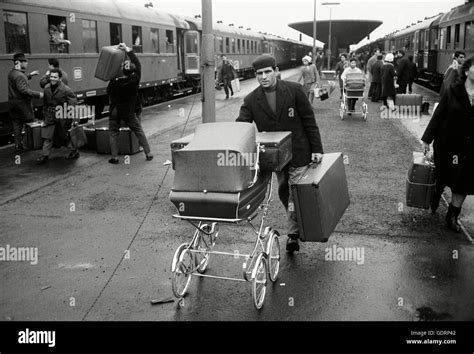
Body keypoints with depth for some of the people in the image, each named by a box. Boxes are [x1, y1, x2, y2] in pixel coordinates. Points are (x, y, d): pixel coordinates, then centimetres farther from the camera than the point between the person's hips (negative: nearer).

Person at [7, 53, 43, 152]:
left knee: (16, 124, 12)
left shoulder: (12, 72, 9)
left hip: (13, 103, 9)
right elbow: (24, 90, -28)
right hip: (22, 104, -9)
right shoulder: (19, 76, -21)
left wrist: (30, 75, 24)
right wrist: (38, 94, -24)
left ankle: (17, 145, 17)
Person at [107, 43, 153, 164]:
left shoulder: (115, 81, -19)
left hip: (115, 111, -1)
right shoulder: (135, 79, -16)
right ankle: (148, 153, 9)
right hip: (129, 111, 1)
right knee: (139, 131, 10)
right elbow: (138, 64, -3)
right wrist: (128, 50, 1)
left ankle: (114, 157, 7)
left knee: (113, 132, 10)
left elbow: (109, 91, 0)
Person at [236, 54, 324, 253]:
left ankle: (293, 234, 7)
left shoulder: (294, 90, -7)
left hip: (298, 153, -3)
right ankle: (295, 228, 34)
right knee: (283, 193, 14)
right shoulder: (251, 100, -3)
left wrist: (316, 149, -7)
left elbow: (309, 121, -4)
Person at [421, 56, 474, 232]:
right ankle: (435, 198, 46)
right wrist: (427, 139, -5)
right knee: (442, 178, 15)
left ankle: (452, 216, 23)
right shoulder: (452, 91, -8)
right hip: (447, 145, -2)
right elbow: (438, 116, -5)